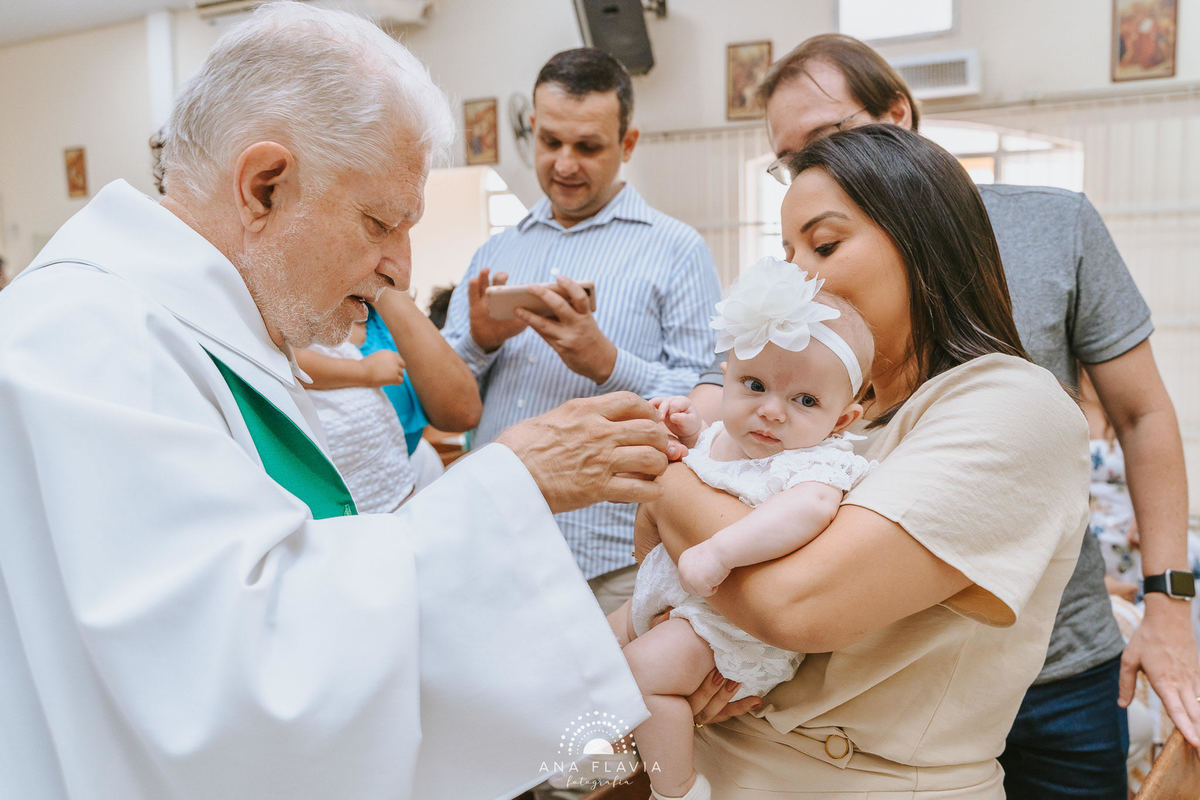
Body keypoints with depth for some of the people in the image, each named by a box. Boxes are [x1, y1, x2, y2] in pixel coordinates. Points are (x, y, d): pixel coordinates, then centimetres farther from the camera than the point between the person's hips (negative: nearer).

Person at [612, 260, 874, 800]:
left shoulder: (819, 460, -25)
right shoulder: (723, 436, 0)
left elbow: (811, 506, -49)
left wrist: (718, 552, -52)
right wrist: (685, 429, 1)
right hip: (680, 592, 9)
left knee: (645, 665, -22)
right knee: (612, 634, 21)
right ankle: (625, 744, 45)